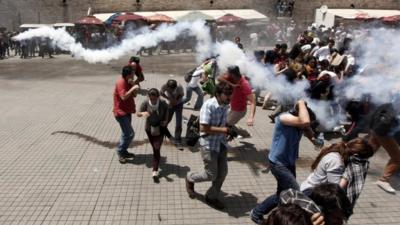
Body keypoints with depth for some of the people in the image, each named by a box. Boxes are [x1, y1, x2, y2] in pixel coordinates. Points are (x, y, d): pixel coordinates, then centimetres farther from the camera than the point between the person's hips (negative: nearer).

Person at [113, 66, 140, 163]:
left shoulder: (128, 82, 9)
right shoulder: (121, 83, -19)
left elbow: (134, 95, 7)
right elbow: (123, 97, -29)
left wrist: (133, 85, -8)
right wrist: (133, 88, -24)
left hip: (127, 111, 10)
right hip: (121, 112, -10)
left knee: (126, 133, 17)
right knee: (130, 134, -10)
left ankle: (123, 151, 30)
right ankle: (120, 151, 6)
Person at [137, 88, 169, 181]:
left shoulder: (163, 103, -17)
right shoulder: (146, 103, -18)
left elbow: (166, 113, 2)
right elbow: (138, 113, -12)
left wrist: (165, 121, -14)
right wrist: (143, 113, -35)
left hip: (160, 129, -2)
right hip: (149, 128, 2)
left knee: (157, 149, -9)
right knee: (154, 148, 19)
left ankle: (155, 172, -8)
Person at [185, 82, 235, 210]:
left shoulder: (225, 105, 1)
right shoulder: (208, 105, -22)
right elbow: (204, 128, -25)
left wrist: (228, 129, 3)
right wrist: (223, 130, -26)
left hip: (221, 143, 7)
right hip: (208, 145, -7)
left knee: (222, 173, 10)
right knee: (211, 175, 2)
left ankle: (211, 197, 31)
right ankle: (190, 179, 32)